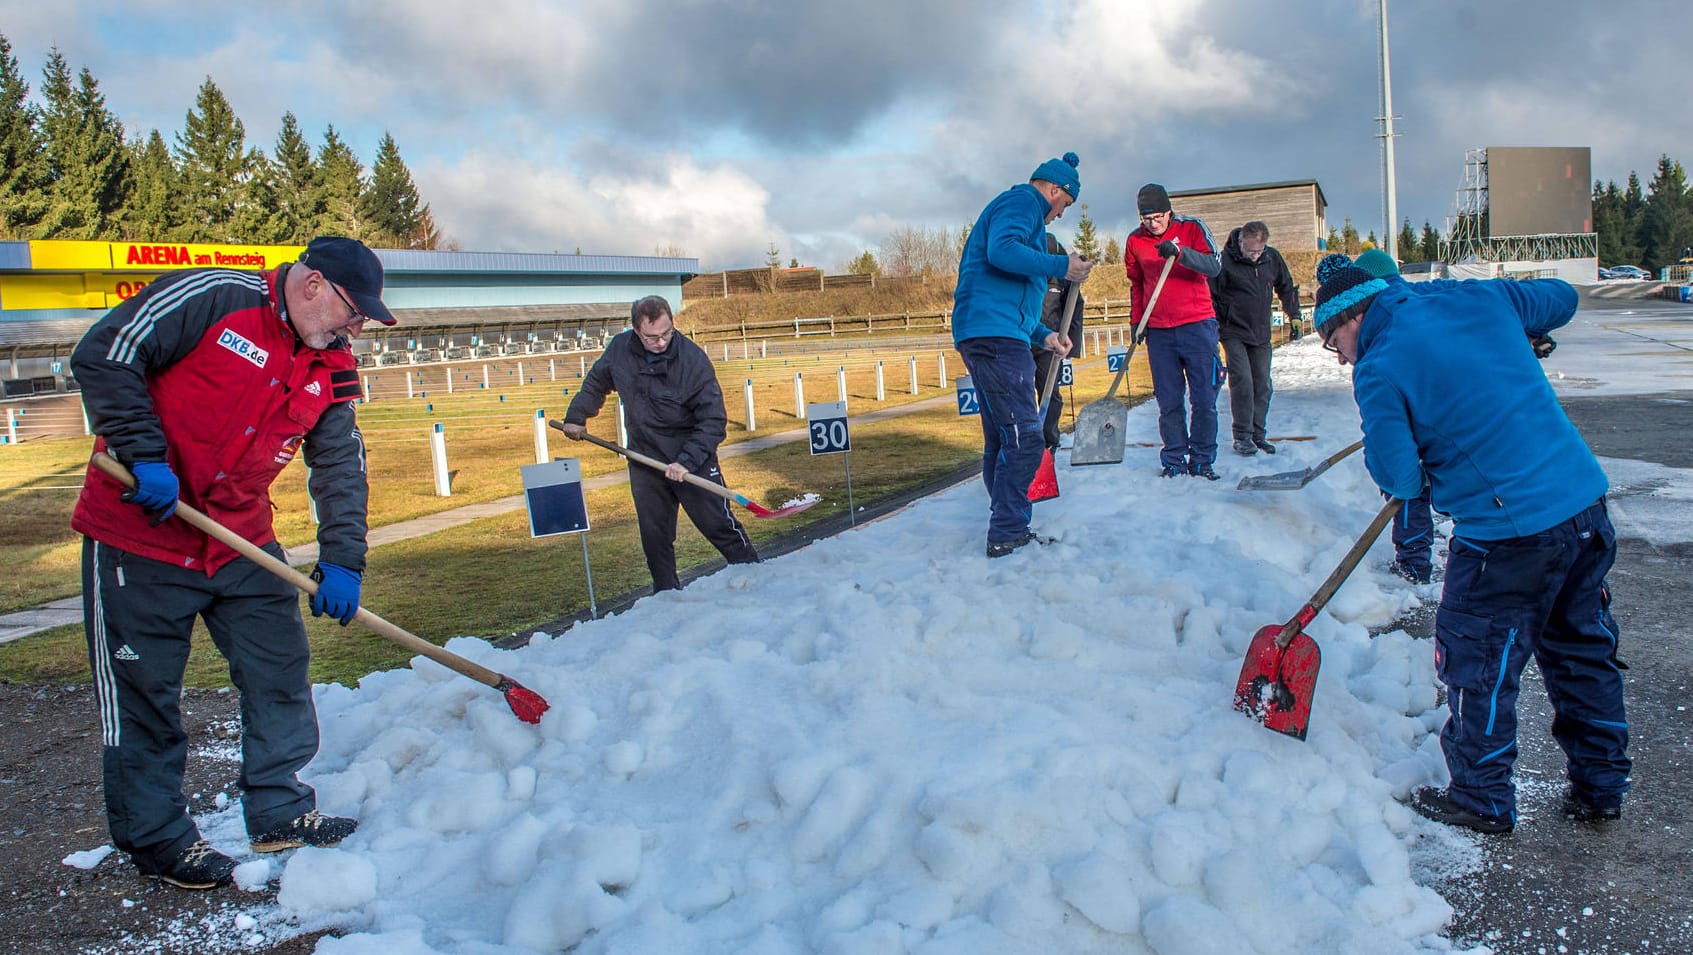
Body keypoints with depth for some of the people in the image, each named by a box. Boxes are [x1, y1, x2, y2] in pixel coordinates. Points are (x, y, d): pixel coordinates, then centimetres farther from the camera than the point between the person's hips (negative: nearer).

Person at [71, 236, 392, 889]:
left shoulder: (331, 369, 3)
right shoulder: (211, 298, -15)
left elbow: (341, 466, 3)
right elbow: (104, 357, -17)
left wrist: (342, 560, -7)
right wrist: (146, 456, -24)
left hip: (243, 541, 6)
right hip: (139, 534, -6)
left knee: (281, 668, 8)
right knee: (142, 688, 4)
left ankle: (280, 811, 23)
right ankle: (155, 836, 19)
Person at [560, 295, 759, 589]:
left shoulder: (694, 359, -19)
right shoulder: (619, 349, -5)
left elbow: (713, 421, -18)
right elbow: (595, 383, 18)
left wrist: (687, 461, -26)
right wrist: (576, 416, 15)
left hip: (692, 458, -4)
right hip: (644, 461, 4)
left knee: (719, 526, -1)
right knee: (654, 536, 8)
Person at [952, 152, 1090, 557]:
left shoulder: (1015, 207, 32)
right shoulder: (1022, 202, -1)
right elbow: (1002, 251, -23)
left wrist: (1043, 336, 29)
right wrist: (1062, 265, -15)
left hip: (983, 337, 11)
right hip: (996, 335, -11)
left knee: (1001, 439, 14)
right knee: (1023, 437, -12)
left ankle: (1006, 530, 20)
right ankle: (1008, 534, -10)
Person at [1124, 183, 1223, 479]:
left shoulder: (1192, 228, -1)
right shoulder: (1134, 241, 7)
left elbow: (1214, 266, -15)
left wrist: (1179, 252, -30)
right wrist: (1137, 321, 11)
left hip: (1197, 325, -2)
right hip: (1159, 331, 2)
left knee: (1204, 398, -1)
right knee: (1169, 402, 3)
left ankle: (1202, 461, 9)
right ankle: (1174, 462, 10)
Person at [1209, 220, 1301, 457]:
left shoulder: (1272, 258, 1)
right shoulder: (1225, 260, -13)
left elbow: (1286, 287, 17)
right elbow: (1210, 294, -8)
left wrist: (1294, 315, 14)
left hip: (1261, 334, 5)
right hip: (1234, 333, -5)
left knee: (1263, 385, 6)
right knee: (1242, 382, -12)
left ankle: (1258, 433, 15)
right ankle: (1242, 436, -5)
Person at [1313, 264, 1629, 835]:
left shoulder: (1379, 370, -12)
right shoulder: (1478, 297, 8)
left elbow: (1398, 478, -14)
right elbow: (1560, 298, 25)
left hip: (1509, 534, -8)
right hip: (1585, 503, 8)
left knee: (1479, 668, 10)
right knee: (1583, 651, 21)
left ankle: (1483, 801, 23)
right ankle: (1600, 787, 34)